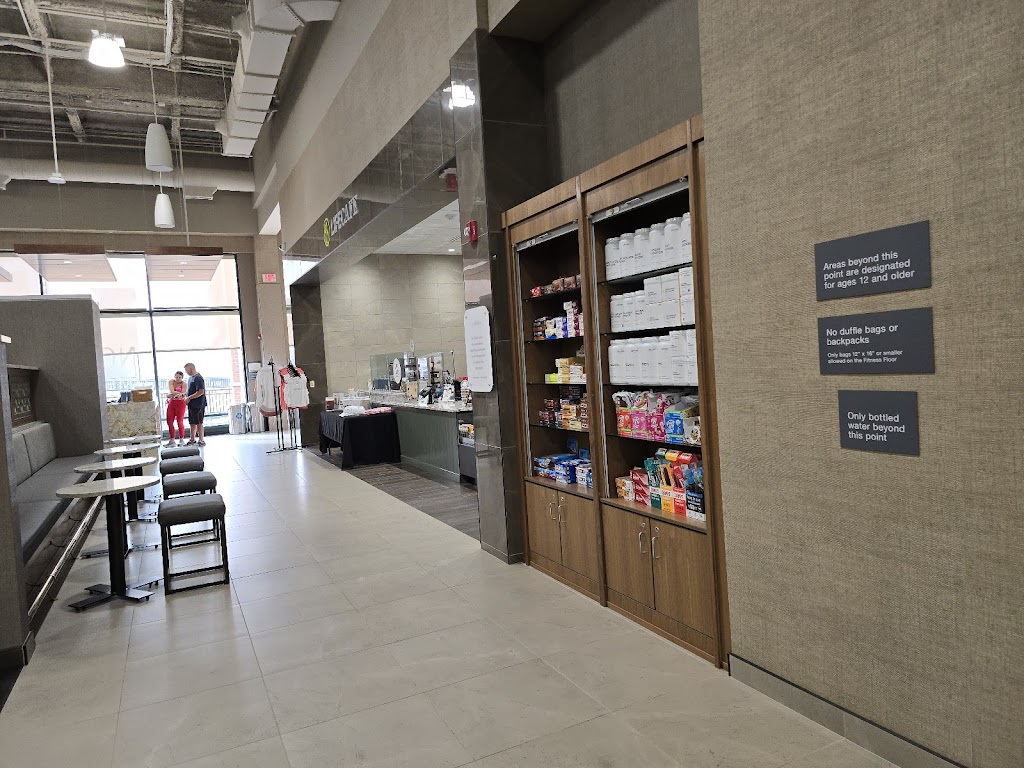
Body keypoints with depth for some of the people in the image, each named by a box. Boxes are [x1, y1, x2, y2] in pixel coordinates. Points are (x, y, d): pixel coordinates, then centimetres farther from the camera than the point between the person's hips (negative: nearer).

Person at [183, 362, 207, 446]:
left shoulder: (198, 378, -15)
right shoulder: (191, 377, 15)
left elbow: (201, 392, -23)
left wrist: (189, 398, -18)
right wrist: (185, 395, 8)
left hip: (198, 405, -9)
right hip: (192, 405, 9)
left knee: (198, 423, -3)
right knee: (192, 423, 16)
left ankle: (201, 441, 4)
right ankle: (192, 439, 25)